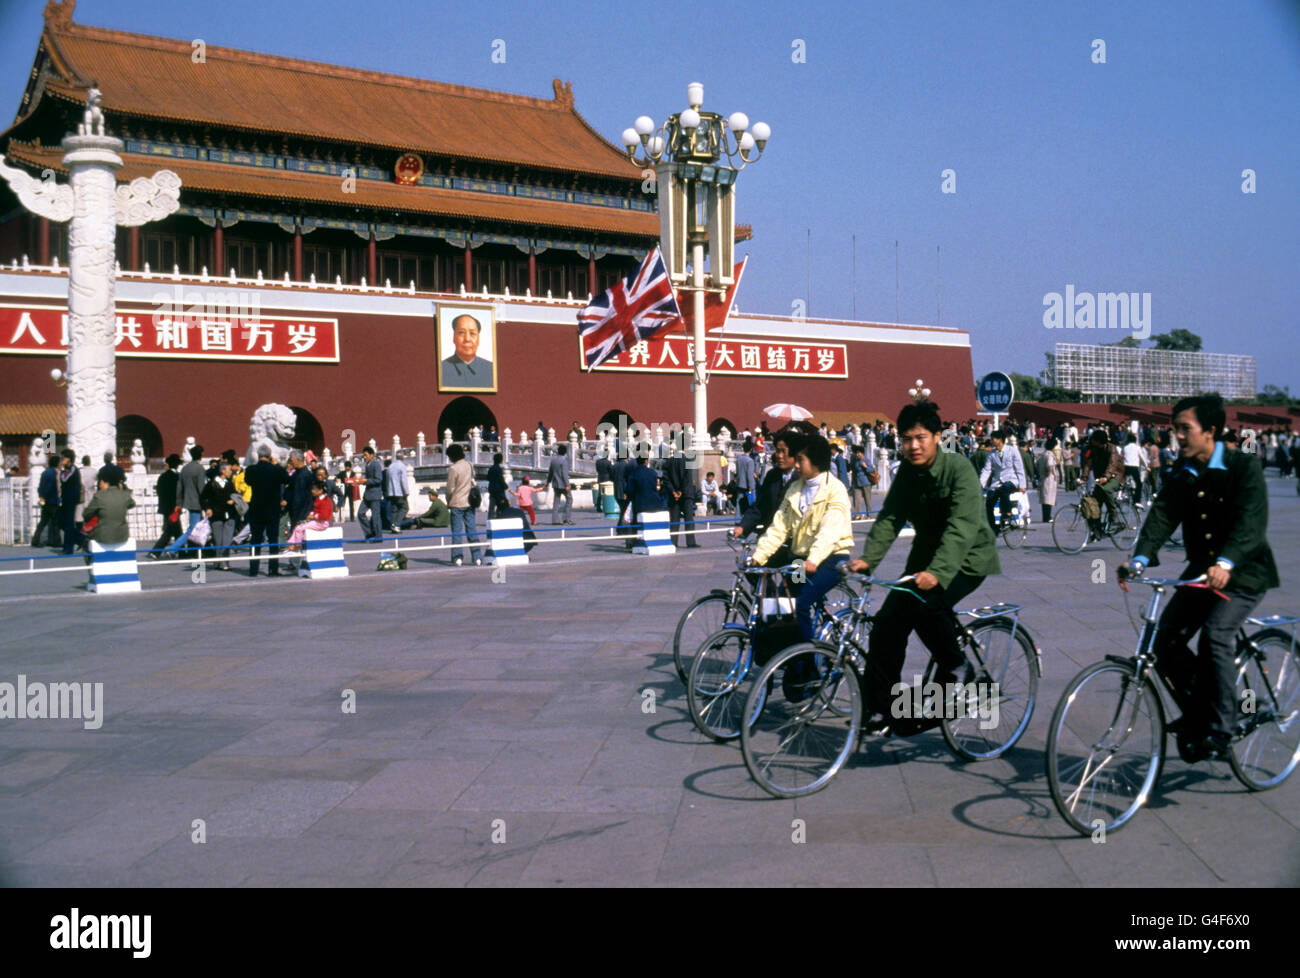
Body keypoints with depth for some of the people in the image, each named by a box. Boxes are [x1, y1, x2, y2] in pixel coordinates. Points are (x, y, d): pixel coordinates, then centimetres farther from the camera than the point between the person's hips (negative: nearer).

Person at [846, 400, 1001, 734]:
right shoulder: (907, 472, -2)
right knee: (887, 621, -4)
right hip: (926, 556, 6)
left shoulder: (959, 469, -21)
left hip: (967, 560, -6)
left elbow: (962, 528, -33)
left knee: (925, 603, -31)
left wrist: (937, 572, -46)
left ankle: (956, 668, -5)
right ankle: (883, 709, 7)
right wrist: (868, 558, -25)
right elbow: (889, 518, -9)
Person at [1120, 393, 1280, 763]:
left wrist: (1226, 563, -46)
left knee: (1215, 634, -27)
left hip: (1244, 571, -6)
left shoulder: (1243, 467, -15)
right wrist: (1140, 558, -28)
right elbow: (1162, 515, -10)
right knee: (1166, 638, -7)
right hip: (1201, 569, 6)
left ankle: (1220, 729, -14)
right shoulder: (1181, 472, 1)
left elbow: (1252, 519, -29)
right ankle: (1198, 712, 15)